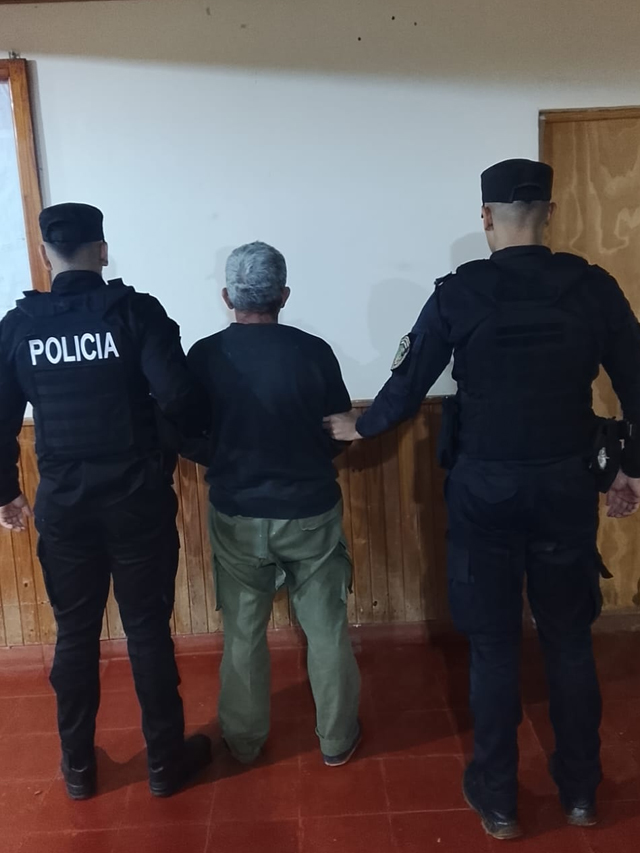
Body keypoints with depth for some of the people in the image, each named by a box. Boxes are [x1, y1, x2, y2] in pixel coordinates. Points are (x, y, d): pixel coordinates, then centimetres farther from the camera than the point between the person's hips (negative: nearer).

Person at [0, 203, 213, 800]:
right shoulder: (136, 311, -9)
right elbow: (178, 399, -19)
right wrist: (208, 430, 2)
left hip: (62, 506, 3)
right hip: (137, 501, -2)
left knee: (75, 634, 16)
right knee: (148, 629, 10)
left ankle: (78, 767, 33)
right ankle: (165, 761, 26)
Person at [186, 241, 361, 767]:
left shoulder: (204, 356, -8)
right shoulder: (313, 351, -12)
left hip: (237, 516, 1)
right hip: (311, 512, -1)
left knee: (243, 633, 18)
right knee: (327, 629, 15)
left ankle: (244, 742, 34)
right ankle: (338, 739, 31)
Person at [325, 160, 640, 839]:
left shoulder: (458, 293, -8)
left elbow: (408, 386, -4)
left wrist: (358, 427, 15)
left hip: (485, 488, -2)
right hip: (566, 484, 2)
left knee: (494, 645, 11)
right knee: (569, 639, 17)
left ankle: (497, 799, 24)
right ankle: (580, 791, 32)